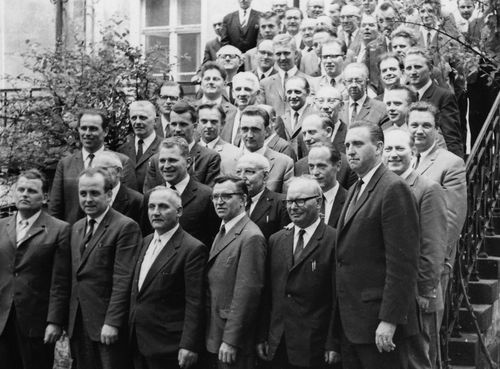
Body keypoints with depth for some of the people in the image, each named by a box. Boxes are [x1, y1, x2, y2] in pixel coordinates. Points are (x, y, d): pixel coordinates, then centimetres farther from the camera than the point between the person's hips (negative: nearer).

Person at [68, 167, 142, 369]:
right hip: (79, 324, 7)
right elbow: (75, 276, 17)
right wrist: (70, 321, 11)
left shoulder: (125, 227, -10)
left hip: (109, 324, -7)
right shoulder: (77, 228, 15)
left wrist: (112, 323, -19)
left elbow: (123, 280, -15)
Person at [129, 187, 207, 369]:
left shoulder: (193, 249, -14)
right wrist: (131, 330, 11)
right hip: (137, 342, 7)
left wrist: (189, 346, -19)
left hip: (167, 346, -7)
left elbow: (195, 304, -16)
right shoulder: (146, 242, 11)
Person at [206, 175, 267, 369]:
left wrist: (230, 341, -19)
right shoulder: (222, 233, 14)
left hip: (234, 344, -8)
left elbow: (248, 293, -20)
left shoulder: (250, 237, -16)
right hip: (213, 338, 8)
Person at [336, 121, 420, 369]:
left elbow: (402, 262, -19)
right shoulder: (355, 190, 16)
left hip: (380, 322, -8)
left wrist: (389, 320, -21)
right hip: (350, 320, 9)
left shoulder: (394, 189, -14)